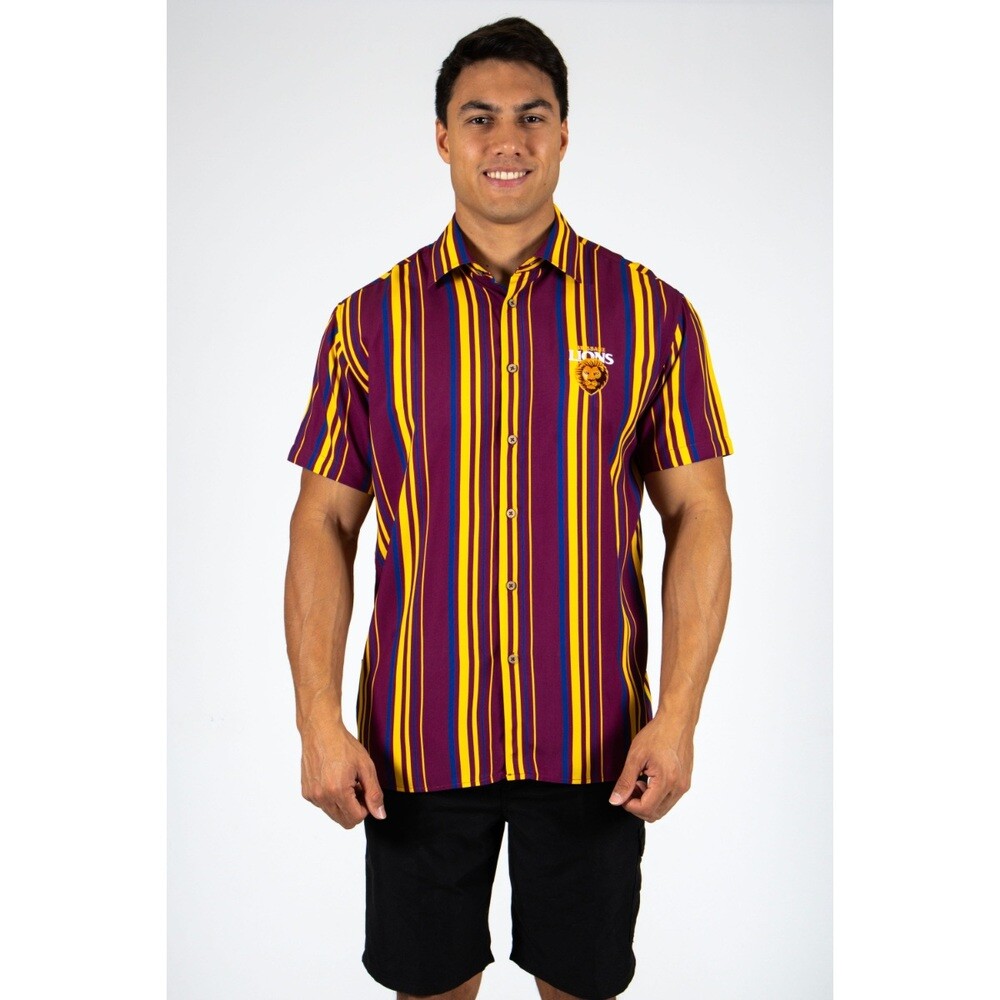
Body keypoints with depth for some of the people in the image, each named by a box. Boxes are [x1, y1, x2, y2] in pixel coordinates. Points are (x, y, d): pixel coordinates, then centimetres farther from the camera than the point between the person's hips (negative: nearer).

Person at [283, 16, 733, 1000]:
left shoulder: (651, 312, -1)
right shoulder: (369, 320, 1)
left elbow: (699, 516, -1)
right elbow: (324, 524, 1)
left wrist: (678, 714, -9)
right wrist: (319, 718, -7)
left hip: (594, 741, 0)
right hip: (417, 739, 1)